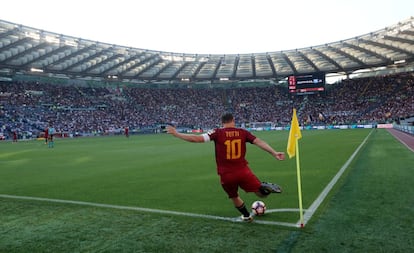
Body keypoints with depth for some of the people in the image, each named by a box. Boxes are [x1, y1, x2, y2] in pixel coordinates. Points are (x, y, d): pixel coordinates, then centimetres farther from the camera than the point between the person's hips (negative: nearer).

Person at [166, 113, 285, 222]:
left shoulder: (217, 133, -5)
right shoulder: (243, 132, 1)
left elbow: (196, 138, -11)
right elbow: (259, 142, -4)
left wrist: (176, 133, -3)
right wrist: (274, 153, -2)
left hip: (226, 175, 0)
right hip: (243, 171, 1)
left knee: (234, 197, 26)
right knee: (262, 193, 12)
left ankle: (247, 216, 39)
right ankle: (265, 187, -20)